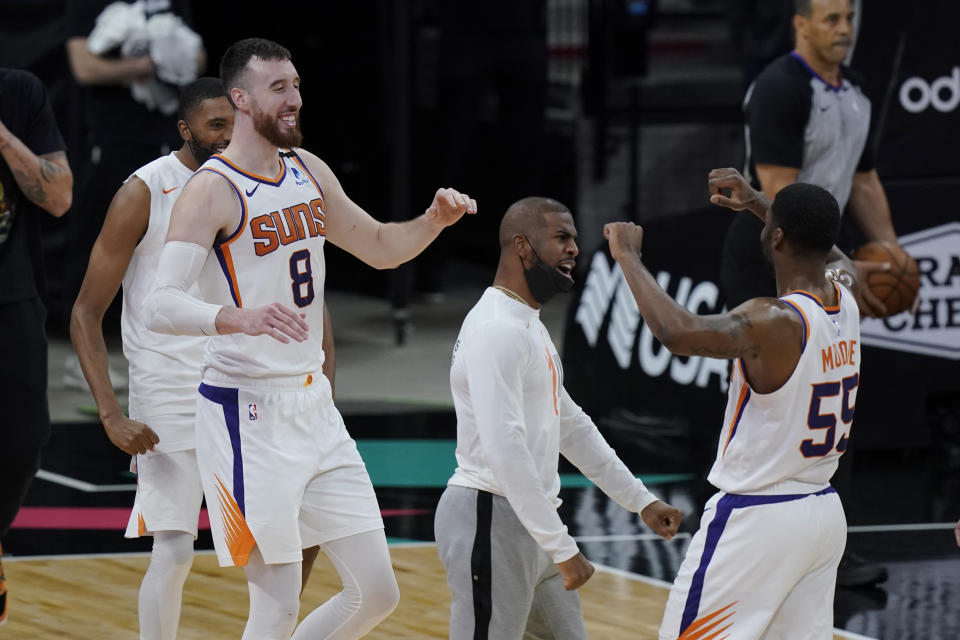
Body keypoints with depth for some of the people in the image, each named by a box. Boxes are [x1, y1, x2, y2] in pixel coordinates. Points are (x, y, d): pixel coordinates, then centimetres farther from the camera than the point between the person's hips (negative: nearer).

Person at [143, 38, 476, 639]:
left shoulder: (309, 172, 9)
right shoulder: (212, 189, -14)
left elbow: (380, 247, 23)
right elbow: (161, 306, -25)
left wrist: (435, 220, 2)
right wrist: (241, 318, -43)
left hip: (313, 405, 8)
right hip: (248, 413, -8)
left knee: (377, 592, 6)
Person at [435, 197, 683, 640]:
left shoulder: (530, 325, 16)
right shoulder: (496, 329, -18)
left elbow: (571, 427, 25)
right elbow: (505, 449, -26)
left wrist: (641, 501, 24)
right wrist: (563, 549, -27)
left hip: (531, 522, 10)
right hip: (491, 519, -10)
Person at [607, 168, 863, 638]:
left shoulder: (774, 322, -23)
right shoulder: (846, 303, 1)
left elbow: (679, 333, -39)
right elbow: (832, 255, 27)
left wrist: (628, 257, -27)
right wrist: (756, 204, 31)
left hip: (755, 519, -8)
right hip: (825, 513, 8)